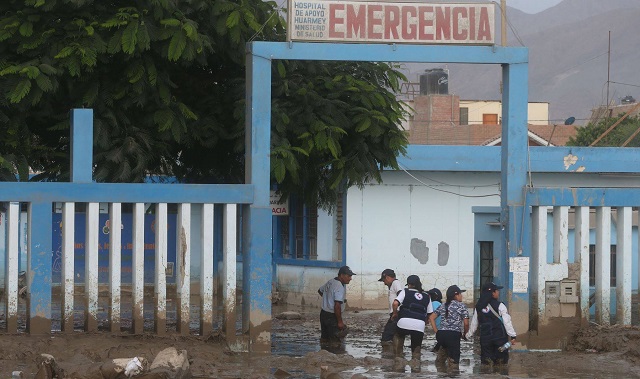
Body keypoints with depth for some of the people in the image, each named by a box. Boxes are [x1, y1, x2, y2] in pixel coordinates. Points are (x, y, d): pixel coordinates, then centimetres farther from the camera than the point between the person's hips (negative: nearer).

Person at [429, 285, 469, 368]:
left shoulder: (443, 306, 19)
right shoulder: (461, 306, 3)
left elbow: (431, 318, 15)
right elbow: (466, 323, -3)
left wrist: (436, 331, 14)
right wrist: (464, 334, 14)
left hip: (441, 334, 5)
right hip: (454, 335, -5)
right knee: (454, 360, -3)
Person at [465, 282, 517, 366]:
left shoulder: (478, 307, 6)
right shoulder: (499, 306, -9)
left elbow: (474, 323, 13)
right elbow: (507, 322, -11)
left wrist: (469, 335, 27)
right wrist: (512, 336, -8)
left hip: (485, 338, 4)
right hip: (500, 337, -4)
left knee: (486, 363, 6)